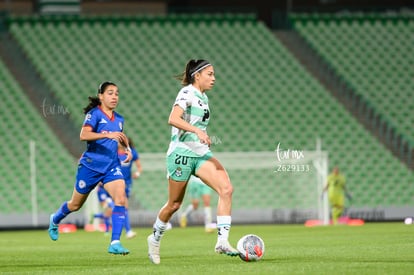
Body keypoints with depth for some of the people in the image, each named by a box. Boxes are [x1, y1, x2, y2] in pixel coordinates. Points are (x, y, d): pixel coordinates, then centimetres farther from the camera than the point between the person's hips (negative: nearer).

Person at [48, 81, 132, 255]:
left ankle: (115, 243, -20)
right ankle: (55, 219, 46)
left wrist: (128, 148, 10)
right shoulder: (94, 114, -11)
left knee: (120, 198, -19)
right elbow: (84, 135, -27)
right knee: (76, 204, 13)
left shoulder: (119, 119, 8)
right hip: (91, 165, -4)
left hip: (112, 166, 4)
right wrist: (108, 135, -37)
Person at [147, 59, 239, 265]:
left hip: (201, 153, 7)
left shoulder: (203, 97, 15)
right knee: (174, 204, 4)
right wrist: (197, 131, -34)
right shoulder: (187, 93, -11)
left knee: (226, 189, -15)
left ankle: (222, 242, -19)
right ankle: (155, 239, 30)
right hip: (182, 153, -7)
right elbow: (173, 119, -26)